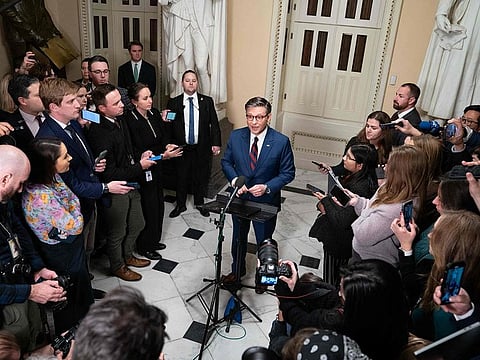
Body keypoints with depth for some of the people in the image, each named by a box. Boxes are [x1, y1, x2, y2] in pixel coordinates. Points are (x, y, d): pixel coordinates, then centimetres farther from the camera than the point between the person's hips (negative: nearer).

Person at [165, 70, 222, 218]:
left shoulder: (207, 101, 1)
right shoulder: (173, 103, 0)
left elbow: (214, 123, 1)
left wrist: (216, 143, -5)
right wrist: (165, 118, -27)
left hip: (202, 148, 1)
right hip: (182, 148, 0)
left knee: (201, 177, 14)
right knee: (181, 177, 12)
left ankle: (199, 203, 35)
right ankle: (180, 205, 31)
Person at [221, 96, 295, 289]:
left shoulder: (281, 141, -19)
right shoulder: (236, 136, -10)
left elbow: (288, 173, -12)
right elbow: (226, 162, 2)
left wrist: (266, 187, -26)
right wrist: (235, 180, -16)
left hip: (265, 201, -2)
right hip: (240, 198, 3)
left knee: (264, 241, 19)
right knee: (238, 238, 24)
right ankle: (237, 270, 51)